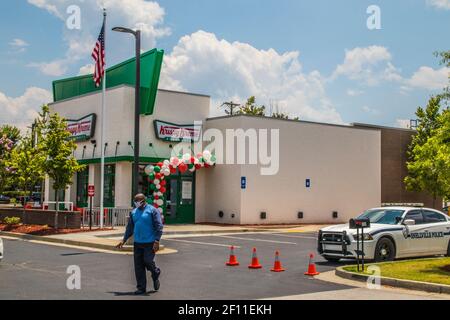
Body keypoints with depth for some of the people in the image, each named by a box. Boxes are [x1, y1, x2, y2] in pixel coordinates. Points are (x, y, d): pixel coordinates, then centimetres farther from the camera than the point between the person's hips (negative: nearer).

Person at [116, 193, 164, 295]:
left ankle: (156, 274, 24)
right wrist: (124, 240, 14)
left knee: (148, 261, -10)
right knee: (138, 266, 3)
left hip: (149, 243, -5)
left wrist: (157, 241, -18)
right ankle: (141, 288, 10)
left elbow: (159, 226, -10)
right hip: (137, 243, 5)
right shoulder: (134, 212, 12)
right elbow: (130, 228, 20)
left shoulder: (152, 210, -6)